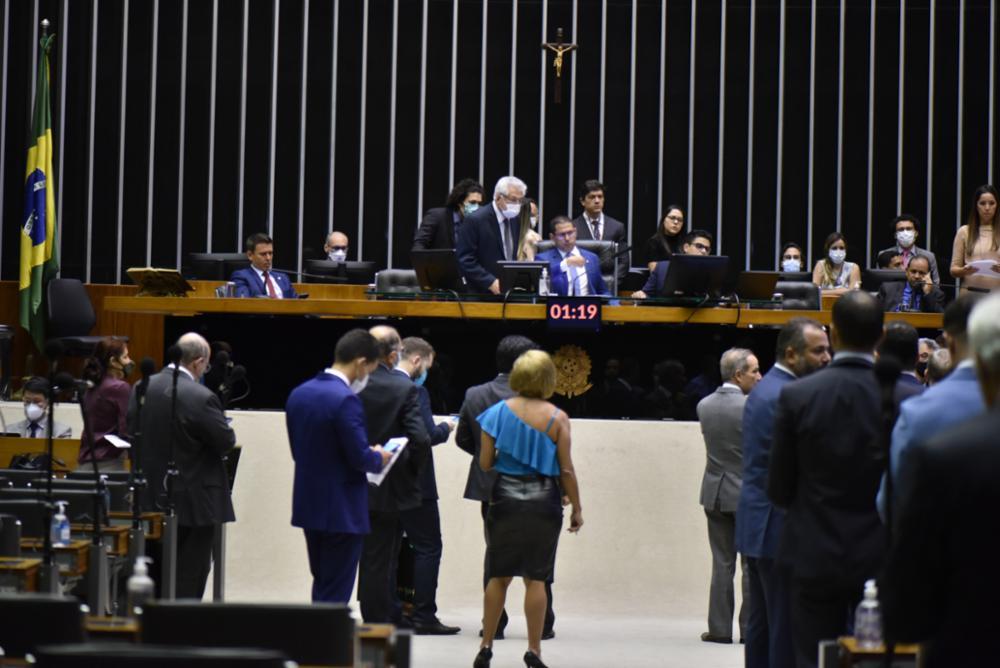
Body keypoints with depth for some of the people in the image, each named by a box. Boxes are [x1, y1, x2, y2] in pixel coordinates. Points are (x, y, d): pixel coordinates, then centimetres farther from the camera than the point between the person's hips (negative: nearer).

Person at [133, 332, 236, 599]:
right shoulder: (201, 398, -22)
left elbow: (131, 434, 8)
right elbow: (226, 441, -14)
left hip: (154, 497, 6)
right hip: (195, 503, -6)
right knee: (190, 576, 3)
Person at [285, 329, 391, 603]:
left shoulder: (299, 394, 5)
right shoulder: (345, 399, -20)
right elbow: (360, 458, -21)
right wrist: (379, 458, 2)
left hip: (308, 505, 8)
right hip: (341, 509, -8)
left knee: (322, 586, 18)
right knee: (335, 593, 1)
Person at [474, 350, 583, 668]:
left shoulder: (499, 412, -2)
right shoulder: (557, 418, -7)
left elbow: (485, 463, -1)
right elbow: (566, 469, -5)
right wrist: (576, 509, 4)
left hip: (505, 498, 2)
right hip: (543, 500, -1)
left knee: (499, 576, 12)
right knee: (535, 578, 4)